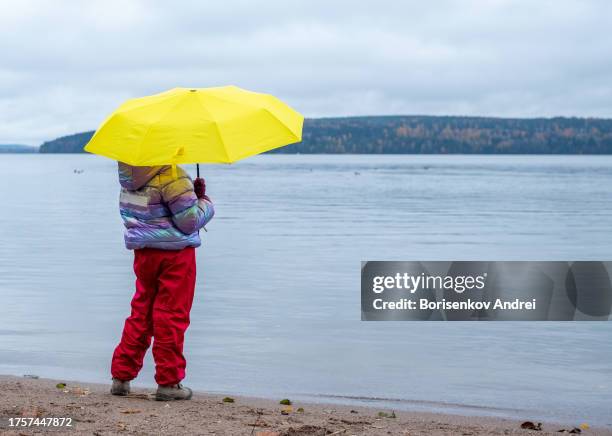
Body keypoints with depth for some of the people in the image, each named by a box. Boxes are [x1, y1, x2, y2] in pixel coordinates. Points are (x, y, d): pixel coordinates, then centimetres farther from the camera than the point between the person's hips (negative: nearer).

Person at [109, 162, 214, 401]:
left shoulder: (127, 168, 1)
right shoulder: (172, 176, -21)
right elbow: (190, 222, -16)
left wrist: (192, 191, 8)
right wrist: (205, 202, 1)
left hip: (143, 251, 6)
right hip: (175, 251, -6)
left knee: (141, 312, 17)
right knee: (172, 316, 2)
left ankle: (121, 376, 19)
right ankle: (168, 383, 7)